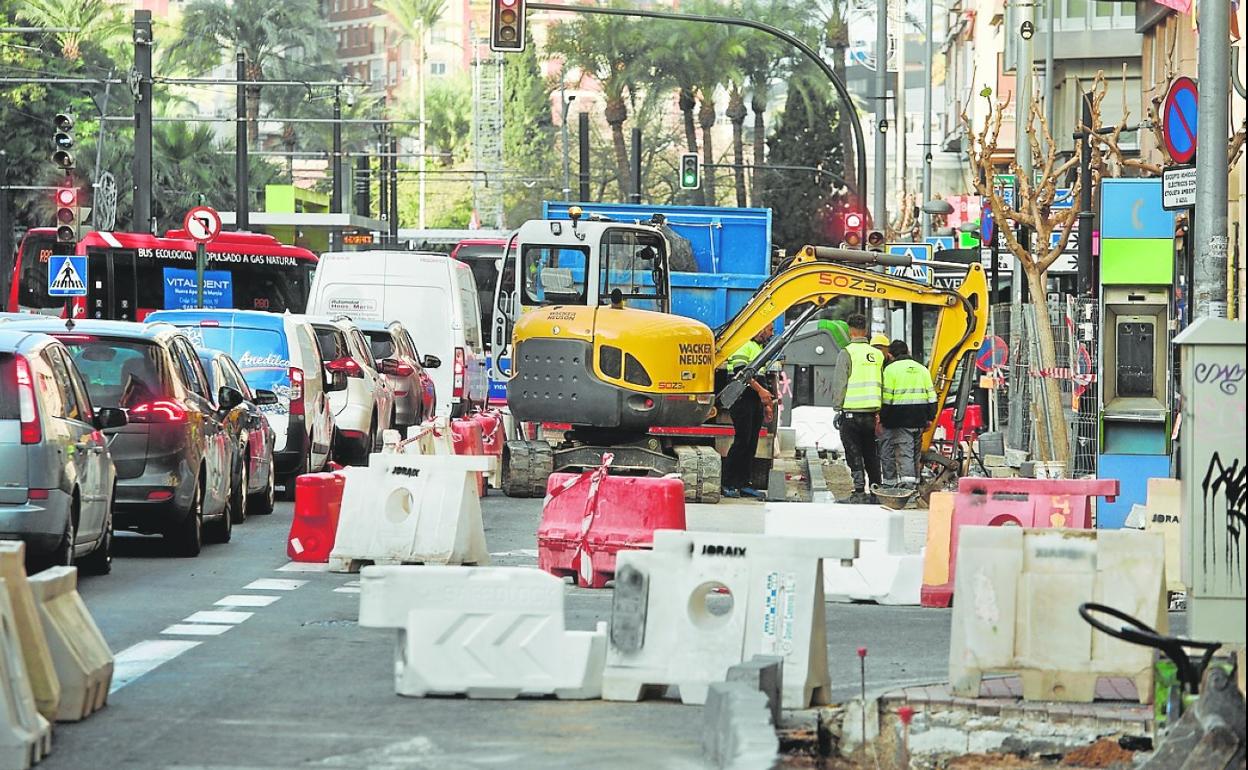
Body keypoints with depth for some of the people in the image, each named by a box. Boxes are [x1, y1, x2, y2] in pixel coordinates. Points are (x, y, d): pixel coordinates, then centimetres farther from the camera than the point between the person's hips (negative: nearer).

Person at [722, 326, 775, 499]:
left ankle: (743, 484, 10)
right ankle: (727, 484, -9)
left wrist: (767, 403, 24)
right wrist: (760, 390, -22)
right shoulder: (745, 346, -7)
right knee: (742, 441, -12)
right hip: (743, 399, -9)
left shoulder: (761, 349, 24)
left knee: (752, 443, 7)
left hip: (756, 400, 9)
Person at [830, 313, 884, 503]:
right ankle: (875, 491, 16)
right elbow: (882, 384, 12)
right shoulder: (877, 354, 9)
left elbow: (839, 384, -9)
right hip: (871, 413, 5)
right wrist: (879, 412, 16)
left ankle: (860, 491, -4)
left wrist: (837, 408, -1)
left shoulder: (847, 353, -8)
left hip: (851, 412, -5)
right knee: (871, 454, 14)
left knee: (854, 454, -1)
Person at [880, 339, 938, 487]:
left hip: (900, 419, -5)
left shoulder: (891, 369, -5)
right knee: (915, 451, 15)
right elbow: (931, 395, 13)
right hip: (919, 419, 5)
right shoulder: (922, 369, 13)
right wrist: (930, 417, 17)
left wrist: (882, 418, -3)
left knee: (904, 452, -9)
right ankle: (914, 481, 19)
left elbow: (886, 398, -9)